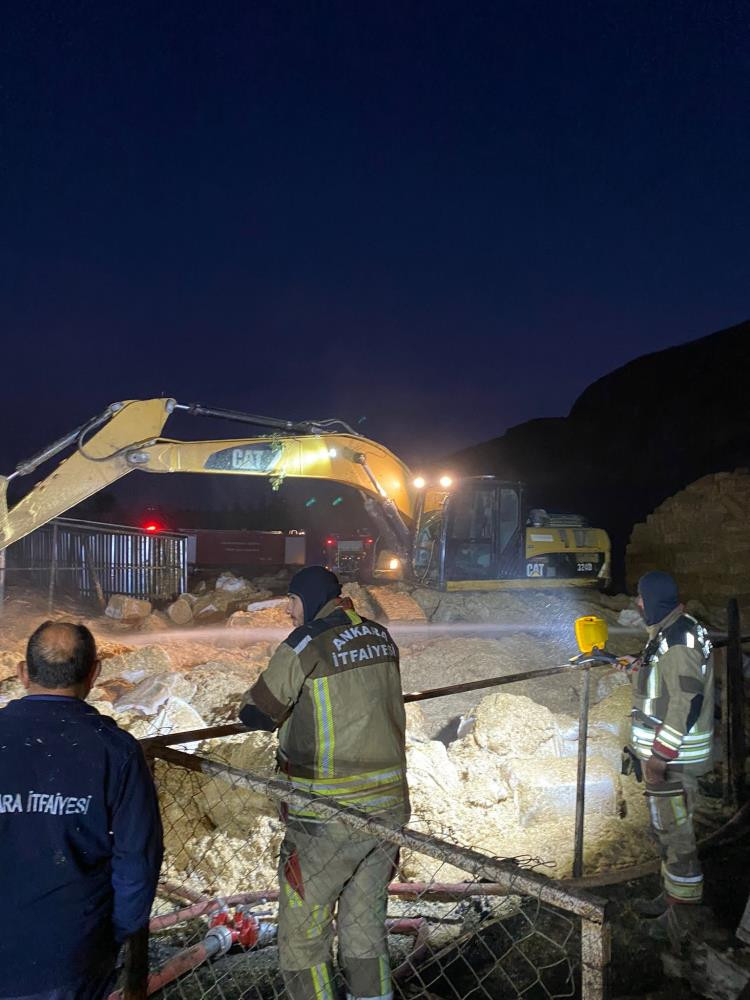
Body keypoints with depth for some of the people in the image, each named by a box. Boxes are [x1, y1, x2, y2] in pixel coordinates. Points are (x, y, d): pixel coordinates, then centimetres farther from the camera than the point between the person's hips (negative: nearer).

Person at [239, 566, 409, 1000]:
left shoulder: (308, 642, -14)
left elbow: (256, 714, -10)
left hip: (327, 817, -6)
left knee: (303, 938, 12)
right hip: (390, 806, 6)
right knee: (367, 931, 20)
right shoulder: (380, 636, 4)